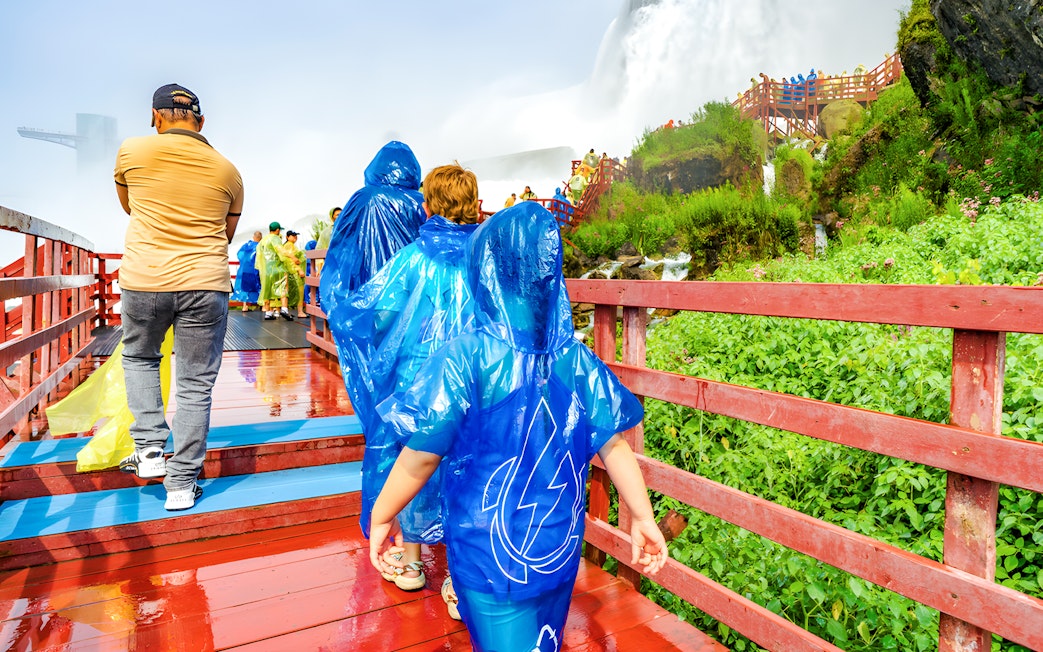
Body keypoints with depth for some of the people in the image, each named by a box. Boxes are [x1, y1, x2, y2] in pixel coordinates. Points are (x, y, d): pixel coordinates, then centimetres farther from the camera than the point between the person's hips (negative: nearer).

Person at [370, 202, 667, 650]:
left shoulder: (463, 360, -21)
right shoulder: (579, 361, -11)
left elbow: (420, 456, -15)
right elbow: (614, 446, -6)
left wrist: (381, 515, 1)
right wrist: (643, 518, 7)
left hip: (490, 557, -4)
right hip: (561, 549, 5)